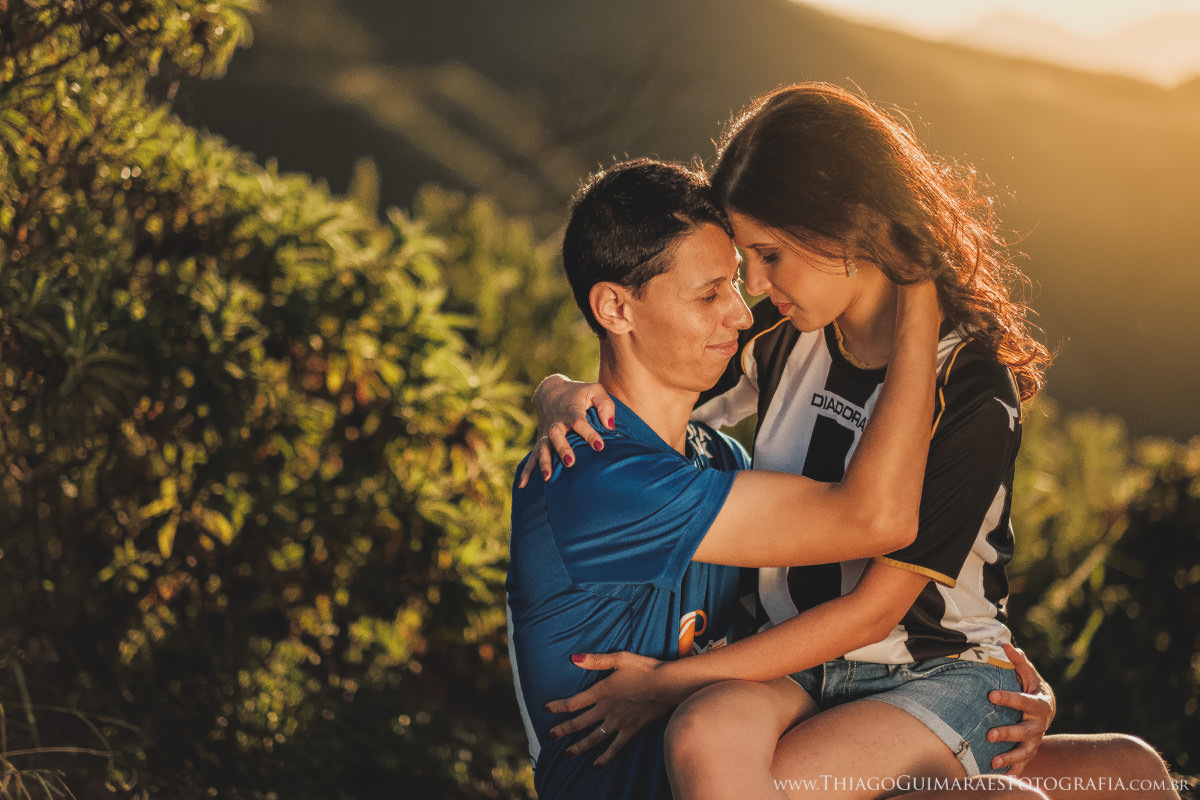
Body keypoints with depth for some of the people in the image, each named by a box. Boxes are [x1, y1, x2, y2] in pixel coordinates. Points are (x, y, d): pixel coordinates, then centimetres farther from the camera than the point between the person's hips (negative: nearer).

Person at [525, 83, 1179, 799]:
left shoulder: (973, 396, -17)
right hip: (798, 664, 5)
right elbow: (627, 397, 12)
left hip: (939, 677, -5)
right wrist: (567, 400, -15)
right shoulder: (783, 338, 1)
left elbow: (872, 610, -17)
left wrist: (670, 680, -18)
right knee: (707, 738, -31)